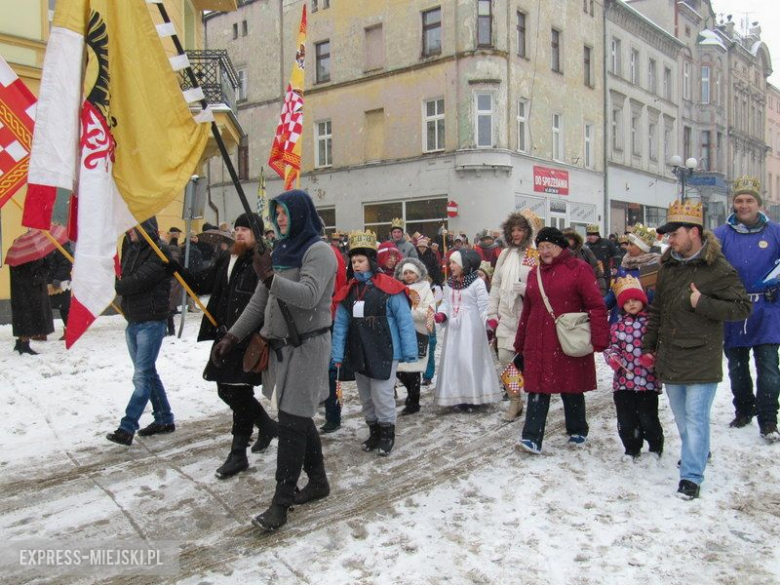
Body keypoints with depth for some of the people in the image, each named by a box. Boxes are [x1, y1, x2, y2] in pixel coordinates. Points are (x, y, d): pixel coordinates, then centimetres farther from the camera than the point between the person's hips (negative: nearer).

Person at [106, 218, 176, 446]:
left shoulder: (159, 252, -14)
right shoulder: (130, 247, 11)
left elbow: (139, 280, -21)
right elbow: (125, 279, 19)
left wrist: (111, 286, -8)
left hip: (151, 322, -9)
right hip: (133, 321, 9)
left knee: (142, 376, -7)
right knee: (148, 372, 14)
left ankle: (127, 428, -6)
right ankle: (164, 419, 25)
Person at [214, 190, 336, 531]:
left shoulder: (318, 251, -9)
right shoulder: (281, 251, 15)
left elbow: (309, 296, -24)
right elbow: (259, 302, 17)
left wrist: (270, 277, -35)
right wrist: (232, 336, 12)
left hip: (307, 346, -8)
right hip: (281, 346, 8)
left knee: (292, 422, -7)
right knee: (298, 418, 14)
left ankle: (281, 503, 0)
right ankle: (318, 481, 29)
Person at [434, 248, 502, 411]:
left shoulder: (477, 282, -8)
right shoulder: (449, 283, 11)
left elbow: (484, 306, -9)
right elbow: (446, 303, 13)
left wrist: (490, 322, -19)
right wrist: (441, 314, -5)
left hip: (471, 328, -6)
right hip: (454, 328, 6)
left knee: (470, 360, -4)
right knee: (453, 360, 7)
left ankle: (472, 398, 5)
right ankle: (458, 397, 16)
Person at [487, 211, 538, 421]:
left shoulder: (537, 255, -7)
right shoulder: (505, 254, 11)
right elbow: (496, 285, 13)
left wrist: (527, 289, -23)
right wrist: (492, 313, 9)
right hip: (506, 316, 5)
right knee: (504, 357, 3)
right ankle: (514, 401, 17)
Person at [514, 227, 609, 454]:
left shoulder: (578, 269, -5)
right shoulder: (535, 273, 13)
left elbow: (596, 306, -10)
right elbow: (527, 310, 17)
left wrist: (599, 340, -17)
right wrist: (520, 344, 17)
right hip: (538, 345, 4)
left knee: (571, 390, 11)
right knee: (538, 391, 0)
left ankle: (578, 431, 31)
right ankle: (532, 438, 0)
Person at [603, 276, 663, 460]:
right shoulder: (617, 326, 7)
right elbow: (611, 347, 8)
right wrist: (613, 358, -12)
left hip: (648, 381, -2)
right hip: (623, 381, 2)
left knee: (648, 419, 2)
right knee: (626, 421, 9)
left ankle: (655, 449, 27)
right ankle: (631, 450, 29)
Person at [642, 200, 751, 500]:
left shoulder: (719, 269, -11)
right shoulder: (668, 267, 8)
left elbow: (742, 307, -13)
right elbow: (657, 310, 15)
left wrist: (702, 303, -22)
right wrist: (648, 346, 14)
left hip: (701, 359, -6)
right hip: (670, 359, 6)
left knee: (696, 417, -4)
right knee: (681, 416, 18)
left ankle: (691, 475, 4)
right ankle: (698, 452, 41)